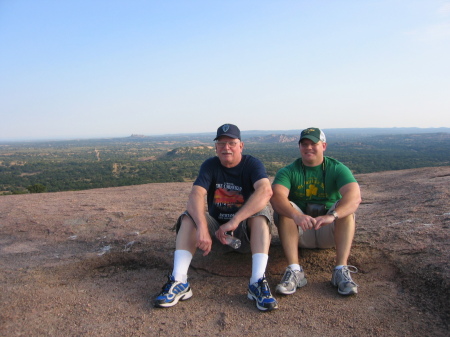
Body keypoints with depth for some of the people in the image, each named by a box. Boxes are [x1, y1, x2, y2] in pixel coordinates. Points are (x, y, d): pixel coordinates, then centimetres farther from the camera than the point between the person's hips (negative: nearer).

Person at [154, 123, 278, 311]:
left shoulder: (252, 165, -10)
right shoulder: (210, 166, -4)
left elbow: (266, 191, -32)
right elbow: (195, 195, -22)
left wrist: (234, 222, -40)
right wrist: (202, 229, -39)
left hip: (247, 232, -2)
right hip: (216, 228, 2)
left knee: (260, 211, -29)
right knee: (190, 216, -21)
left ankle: (258, 282, -38)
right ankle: (179, 282, -30)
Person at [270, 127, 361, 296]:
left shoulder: (337, 169, -5)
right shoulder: (288, 172, -5)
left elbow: (355, 195, -25)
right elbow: (276, 196, -26)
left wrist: (332, 215, -44)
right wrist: (296, 216, -45)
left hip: (330, 232, 0)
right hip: (300, 233, 0)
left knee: (345, 207, -25)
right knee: (285, 208, -26)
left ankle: (341, 270, -32)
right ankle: (294, 270, -34)